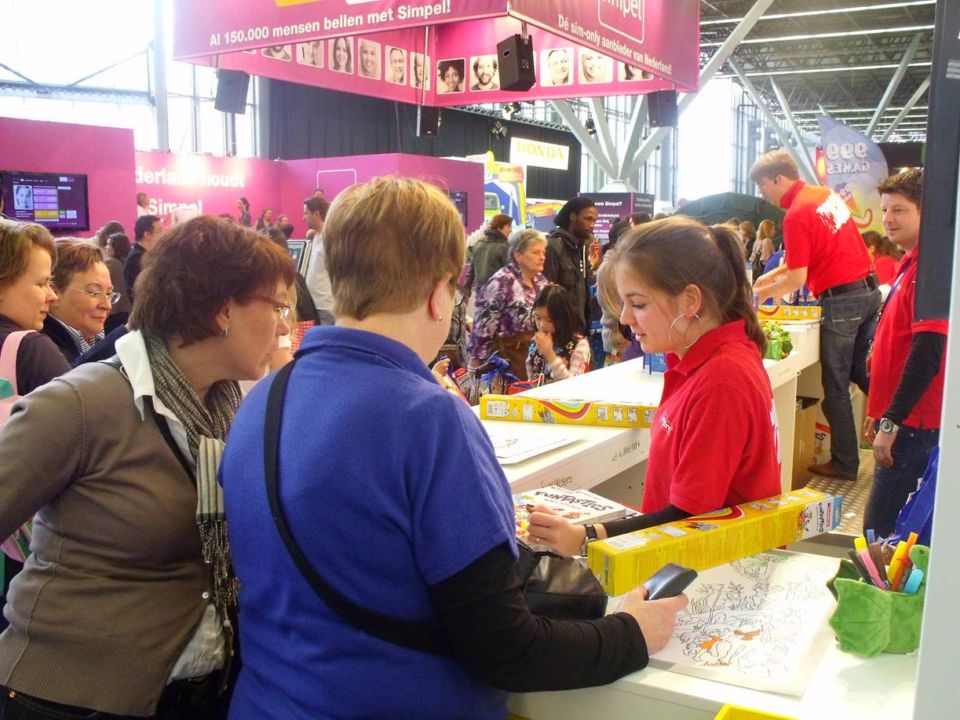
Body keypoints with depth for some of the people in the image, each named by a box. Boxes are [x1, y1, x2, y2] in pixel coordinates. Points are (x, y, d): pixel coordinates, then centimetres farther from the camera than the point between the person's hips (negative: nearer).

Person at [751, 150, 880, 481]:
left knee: (836, 385, 2)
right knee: (862, 371, 21)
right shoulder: (827, 195, 12)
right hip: (869, 289, 8)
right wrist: (769, 277, 18)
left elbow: (797, 279, -16)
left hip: (841, 299, -8)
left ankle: (844, 462, 10)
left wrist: (762, 293, 2)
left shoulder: (796, 215, -16)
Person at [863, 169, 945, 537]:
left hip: (913, 424, -10)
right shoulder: (909, 265, 14)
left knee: (880, 534, -7)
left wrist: (892, 423, -22)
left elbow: (927, 354, -24)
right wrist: (879, 412, 22)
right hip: (905, 420, 10)